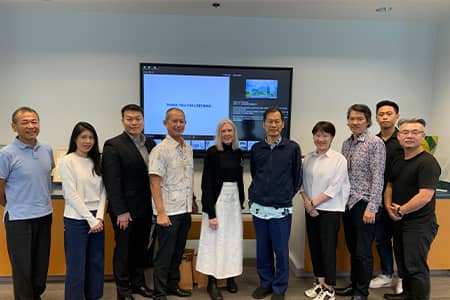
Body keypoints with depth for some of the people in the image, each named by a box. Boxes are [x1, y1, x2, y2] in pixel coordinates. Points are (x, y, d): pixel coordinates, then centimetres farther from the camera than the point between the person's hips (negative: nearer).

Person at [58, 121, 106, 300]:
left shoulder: (96, 162, 9)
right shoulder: (67, 162, -7)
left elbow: (102, 192, 6)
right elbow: (72, 195, -12)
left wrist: (99, 217, -6)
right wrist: (90, 220, -13)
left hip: (97, 219, 5)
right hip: (76, 220, -5)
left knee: (96, 263, 13)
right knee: (76, 266, 4)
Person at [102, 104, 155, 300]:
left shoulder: (150, 143, 6)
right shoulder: (113, 146, -12)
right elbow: (112, 182, -16)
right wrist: (121, 211, -17)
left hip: (145, 209, 6)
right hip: (125, 210, -5)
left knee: (141, 248, 18)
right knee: (123, 250, 10)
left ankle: (138, 283, 36)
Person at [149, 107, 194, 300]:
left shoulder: (188, 149, 10)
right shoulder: (160, 150, -11)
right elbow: (154, 183, -14)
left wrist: (191, 203, 13)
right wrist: (161, 212, -18)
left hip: (185, 210, 7)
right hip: (169, 211, -6)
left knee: (178, 252, 17)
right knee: (164, 254, 4)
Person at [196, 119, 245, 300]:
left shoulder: (238, 152, 6)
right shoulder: (212, 152, -10)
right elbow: (206, 183, -13)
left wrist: (241, 201, 13)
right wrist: (210, 212, -16)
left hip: (234, 200, 5)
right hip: (216, 199, -5)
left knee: (233, 239, 12)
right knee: (215, 240, 3)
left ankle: (230, 277, 28)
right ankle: (212, 282, 16)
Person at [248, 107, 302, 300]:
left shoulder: (293, 148, -3)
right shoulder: (256, 149, 5)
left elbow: (297, 177, 6)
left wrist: (287, 195, 9)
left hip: (281, 209, -3)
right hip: (258, 208, 3)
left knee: (281, 251, 7)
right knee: (262, 250, 14)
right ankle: (265, 283, 32)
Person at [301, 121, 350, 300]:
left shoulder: (339, 159, -8)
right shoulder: (308, 159, 5)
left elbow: (334, 188, -13)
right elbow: (303, 183, 7)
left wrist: (313, 202, -11)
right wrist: (307, 202, -8)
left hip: (330, 210, -4)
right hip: (311, 210, 5)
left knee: (328, 249, 2)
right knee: (314, 247, 12)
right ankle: (319, 282, 29)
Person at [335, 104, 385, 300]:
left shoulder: (375, 143, -8)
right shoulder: (346, 143, 10)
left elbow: (378, 178, -13)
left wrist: (372, 207, -17)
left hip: (363, 203, -6)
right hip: (348, 203, 6)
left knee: (363, 251, 3)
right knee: (352, 248, 16)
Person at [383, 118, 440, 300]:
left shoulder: (427, 162, -17)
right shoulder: (398, 162, 9)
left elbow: (425, 196, -24)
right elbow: (390, 186, 18)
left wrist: (401, 211, -13)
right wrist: (389, 207, 0)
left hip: (419, 225, -9)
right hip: (399, 223, 9)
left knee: (416, 267, 0)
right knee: (403, 262, 21)